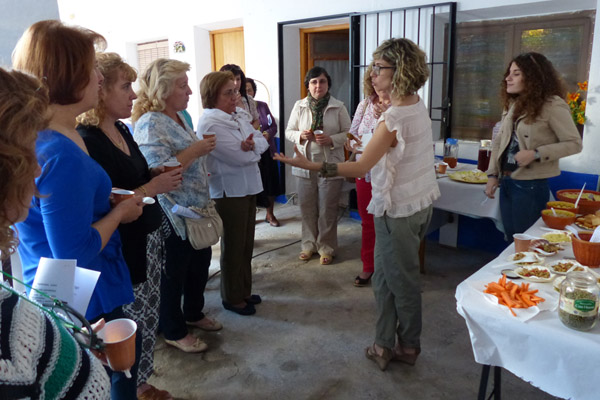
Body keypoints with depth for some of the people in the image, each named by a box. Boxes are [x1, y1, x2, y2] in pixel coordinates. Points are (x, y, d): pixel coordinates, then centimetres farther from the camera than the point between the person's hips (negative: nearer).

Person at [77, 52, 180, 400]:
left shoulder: (121, 129, 8)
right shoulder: (87, 141, -19)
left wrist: (157, 174, 3)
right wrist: (152, 188, -21)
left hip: (149, 239, 9)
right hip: (122, 250, -9)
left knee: (149, 319, 19)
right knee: (132, 325, 6)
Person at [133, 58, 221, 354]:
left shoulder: (178, 117, 9)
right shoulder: (150, 123, -20)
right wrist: (195, 150, -25)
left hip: (195, 210, 9)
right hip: (173, 217, -9)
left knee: (200, 262, 21)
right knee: (174, 274, 8)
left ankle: (194, 313, 44)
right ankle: (174, 332, 28)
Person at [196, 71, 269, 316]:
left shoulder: (237, 115, 9)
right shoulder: (210, 123, -18)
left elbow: (262, 141, 3)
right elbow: (240, 157, -23)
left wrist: (251, 145, -19)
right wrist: (255, 148, -4)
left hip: (248, 188, 8)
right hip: (228, 192, -8)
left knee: (246, 245, 17)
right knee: (233, 247, 6)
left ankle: (243, 291, 34)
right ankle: (232, 298, 24)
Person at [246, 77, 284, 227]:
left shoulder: (263, 106, 6)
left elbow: (274, 126, 7)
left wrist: (268, 134, -13)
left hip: (267, 151, 3)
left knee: (270, 183, 7)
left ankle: (270, 214, 23)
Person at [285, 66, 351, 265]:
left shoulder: (339, 107, -4)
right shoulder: (299, 106, 3)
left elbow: (348, 133, -1)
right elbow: (289, 131, 9)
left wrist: (331, 140, -18)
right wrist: (301, 135, -12)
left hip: (330, 165, -2)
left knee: (327, 210, 6)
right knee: (307, 208, 12)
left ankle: (326, 248, 22)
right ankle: (309, 244, 29)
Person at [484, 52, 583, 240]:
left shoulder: (552, 105, -12)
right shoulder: (512, 104, 10)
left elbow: (574, 143, -13)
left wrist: (536, 154, -22)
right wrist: (492, 175, 6)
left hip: (531, 185, -7)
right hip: (506, 181, 7)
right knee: (511, 240, 15)